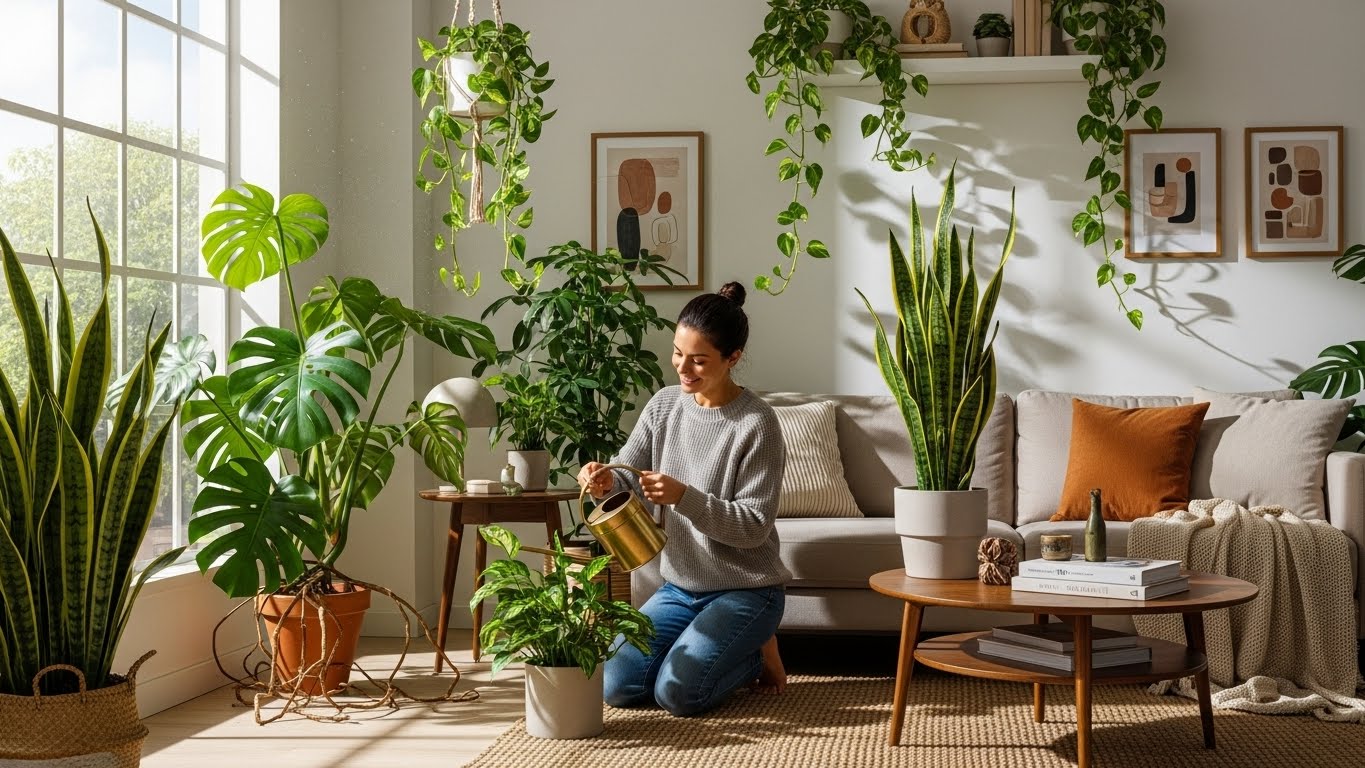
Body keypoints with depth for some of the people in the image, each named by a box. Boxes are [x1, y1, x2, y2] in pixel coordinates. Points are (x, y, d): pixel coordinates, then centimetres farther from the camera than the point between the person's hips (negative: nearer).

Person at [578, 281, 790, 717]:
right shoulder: (664, 405, 0)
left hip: (745, 590, -6)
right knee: (615, 687, -5)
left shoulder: (756, 424, -18)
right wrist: (605, 481, -25)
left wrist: (683, 496, -32)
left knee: (677, 693, -21)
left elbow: (754, 526, -20)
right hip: (678, 587, 6)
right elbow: (629, 473, -1)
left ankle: (757, 653, 10)